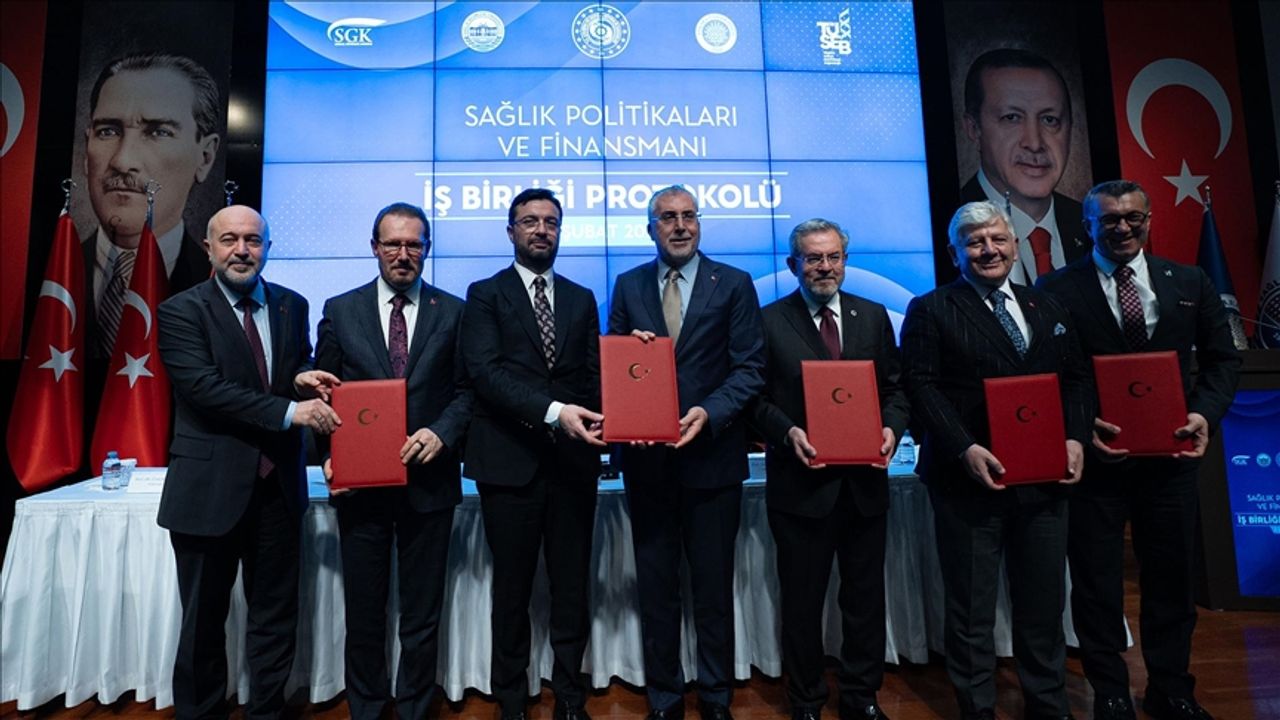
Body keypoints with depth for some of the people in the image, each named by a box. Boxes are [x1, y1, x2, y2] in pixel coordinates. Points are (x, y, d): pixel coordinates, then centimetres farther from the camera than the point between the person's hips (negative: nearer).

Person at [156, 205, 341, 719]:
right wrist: (289, 411, -26)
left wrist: (304, 379, -9)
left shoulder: (292, 306, 7)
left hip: (278, 484, 4)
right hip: (210, 488, -3)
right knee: (204, 620, 14)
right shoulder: (181, 311, -7)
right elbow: (204, 388, -19)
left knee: (276, 615, 14)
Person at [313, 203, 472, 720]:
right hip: (360, 482, 1)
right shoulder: (340, 310, 4)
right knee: (363, 613, 15)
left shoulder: (453, 312, 1)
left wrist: (441, 432, -16)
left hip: (429, 479, 0)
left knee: (422, 614, 13)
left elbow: (467, 390, 1)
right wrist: (330, 456, -7)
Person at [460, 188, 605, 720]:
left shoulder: (582, 299, 14)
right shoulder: (485, 295, 4)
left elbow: (594, 375, 9)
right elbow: (485, 371, -11)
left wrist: (599, 419, -13)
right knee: (512, 590, 10)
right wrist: (552, 411, -23)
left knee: (573, 587, 10)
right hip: (511, 461, -2)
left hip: (574, 459, 3)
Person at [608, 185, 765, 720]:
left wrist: (709, 412, -18)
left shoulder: (734, 284, 1)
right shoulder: (628, 286, 8)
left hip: (711, 452, -2)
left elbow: (750, 368, -4)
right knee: (655, 584, 12)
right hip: (647, 455, 2)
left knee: (714, 583, 11)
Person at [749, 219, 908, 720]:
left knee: (865, 597, 15)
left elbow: (894, 388, 9)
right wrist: (788, 432, -19)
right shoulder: (769, 321, -2)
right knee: (802, 599, 12)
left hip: (864, 481, 3)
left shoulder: (873, 316, 8)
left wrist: (891, 427, -9)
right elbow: (756, 397, -4)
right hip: (801, 482, -3)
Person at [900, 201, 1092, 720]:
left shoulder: (1047, 308, 15)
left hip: (1045, 477, 5)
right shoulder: (930, 311, -2)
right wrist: (965, 450, -21)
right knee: (971, 610, 6)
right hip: (970, 478, -5)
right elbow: (923, 388, -11)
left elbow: (1076, 380, 13)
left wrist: (1075, 438, -3)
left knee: (1045, 603, 16)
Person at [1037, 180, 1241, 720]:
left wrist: (1205, 413, -6)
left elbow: (1221, 359, 10)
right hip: (1095, 457, -3)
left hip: (1170, 457, 3)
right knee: (1097, 584, 8)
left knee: (1172, 578, 15)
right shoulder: (1057, 289, -4)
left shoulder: (1190, 283, 7)